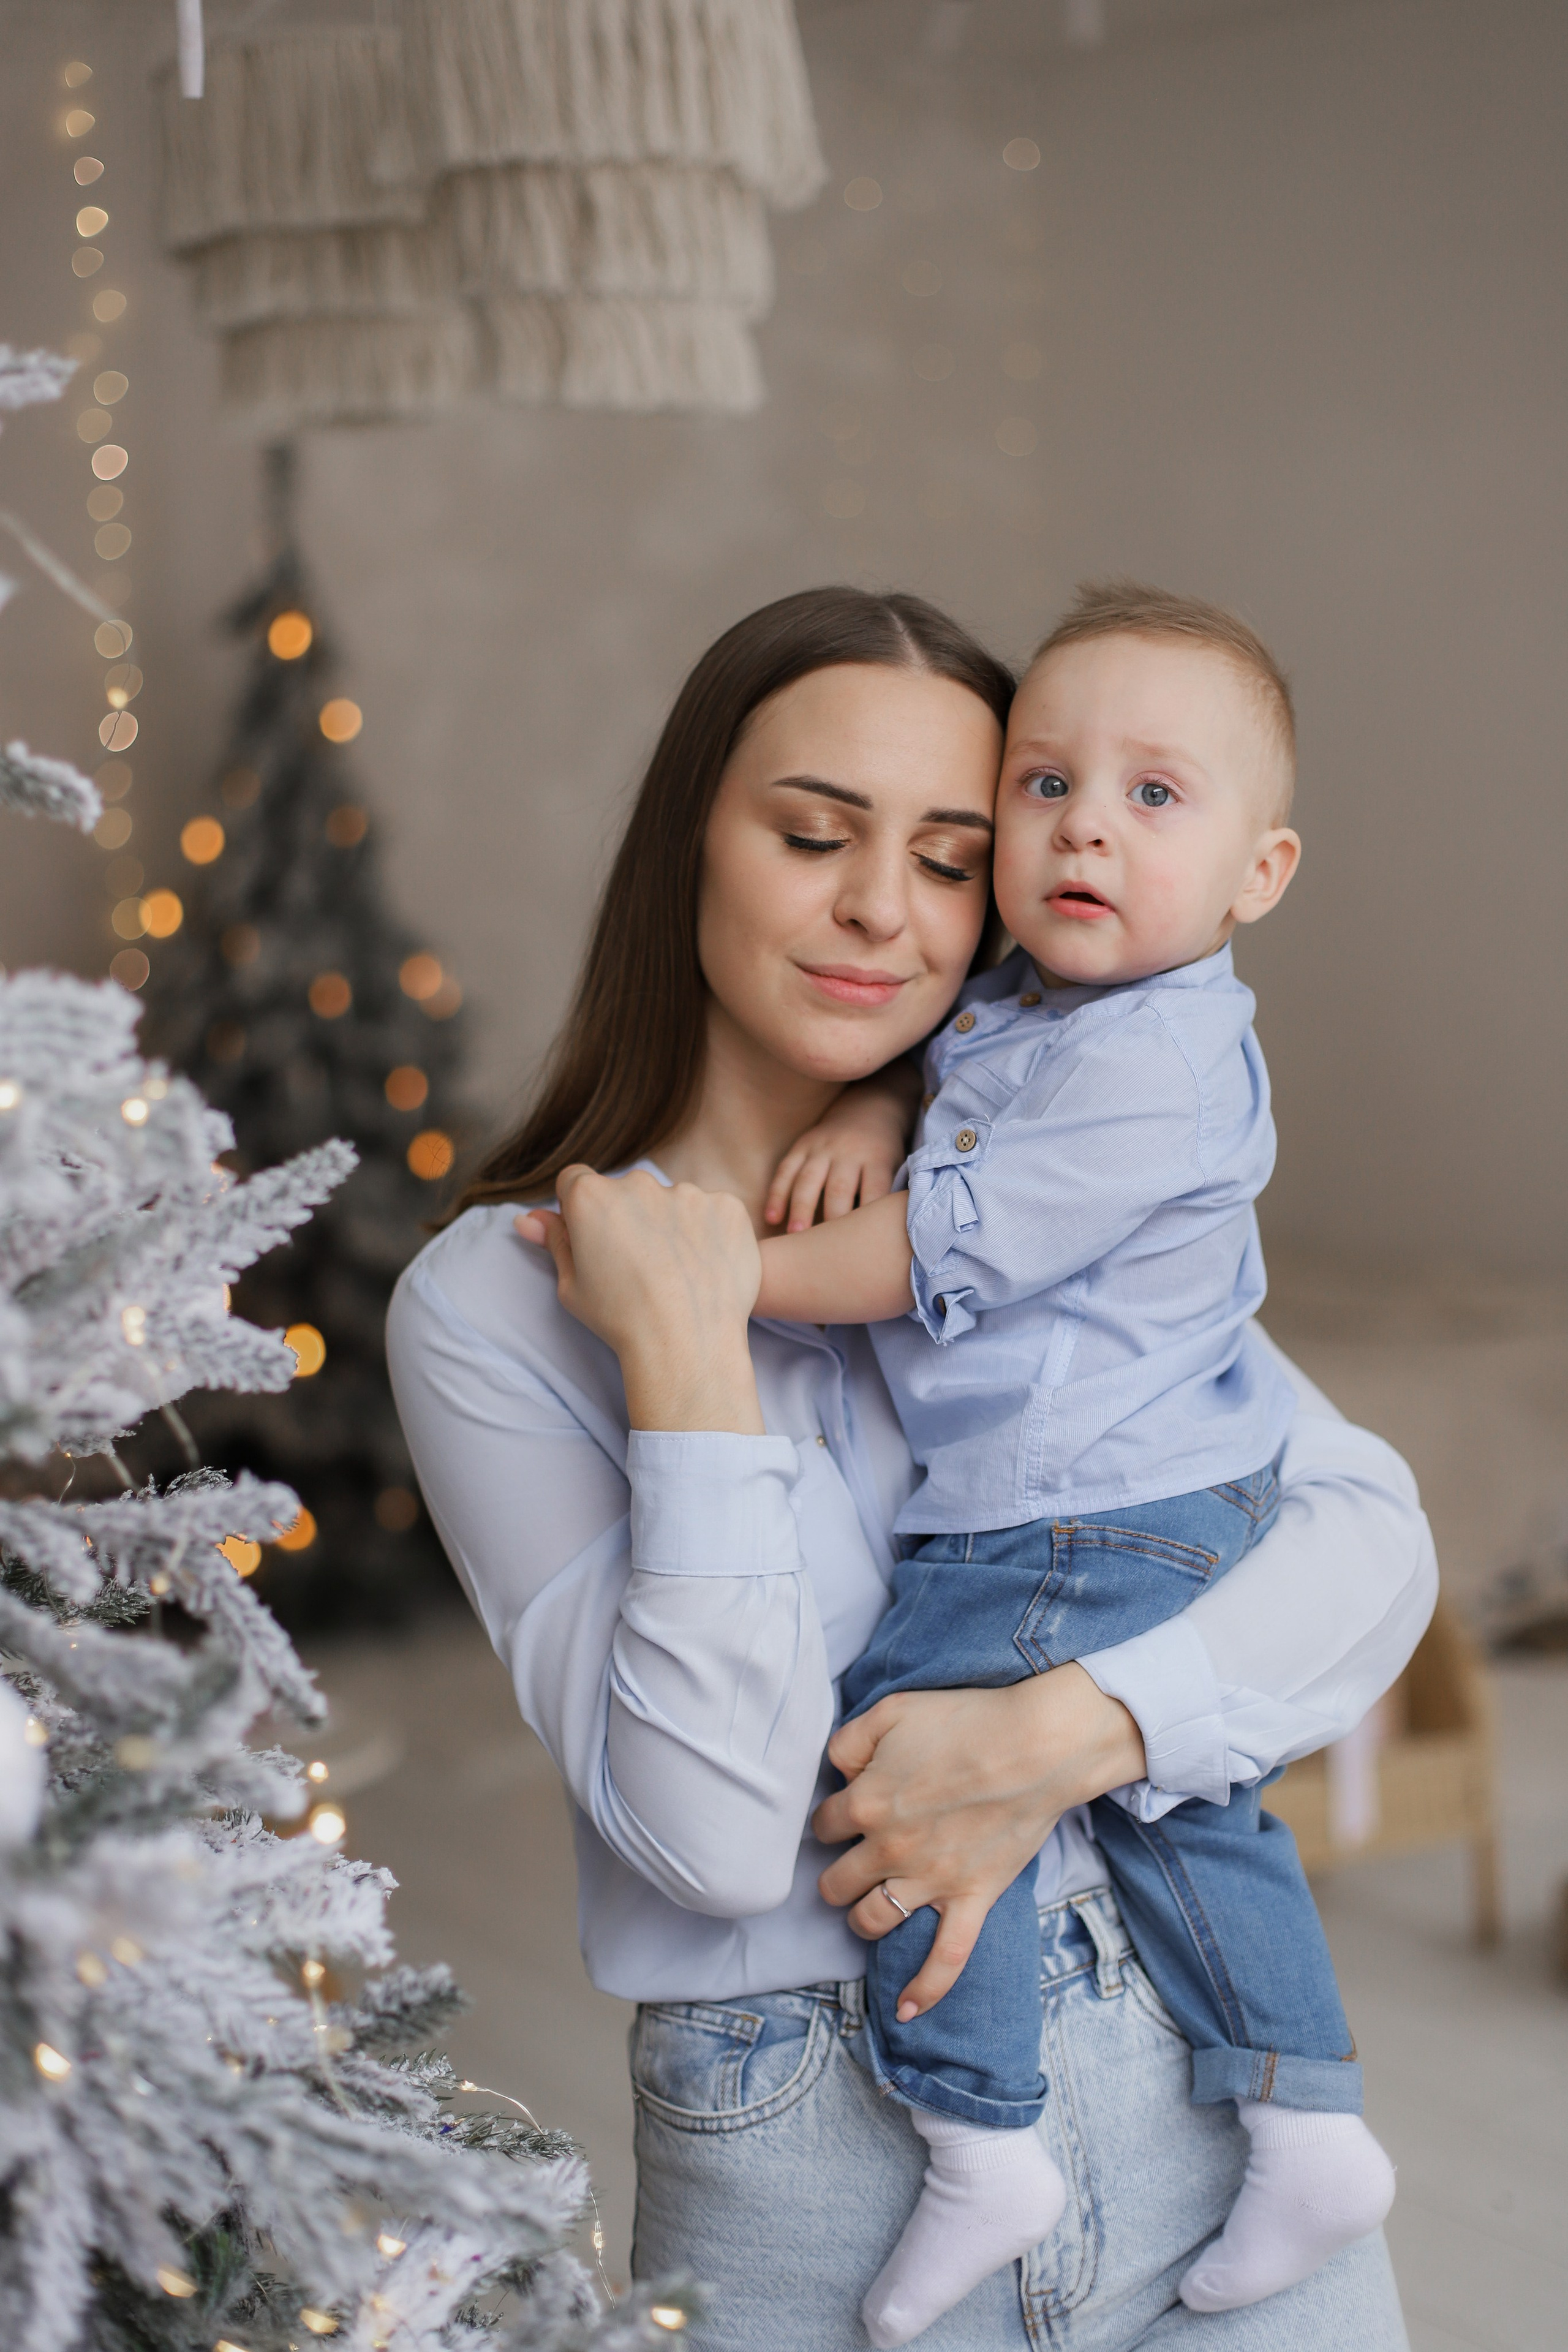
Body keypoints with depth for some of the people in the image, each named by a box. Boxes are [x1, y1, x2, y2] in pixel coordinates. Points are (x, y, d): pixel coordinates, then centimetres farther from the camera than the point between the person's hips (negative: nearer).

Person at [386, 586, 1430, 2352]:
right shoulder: (490, 1304, -9)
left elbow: (1372, 1537, -5)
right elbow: (715, 1834, -17)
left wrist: (1052, 1739, -19)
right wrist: (687, 1348, -21)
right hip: (804, 2164, -3)